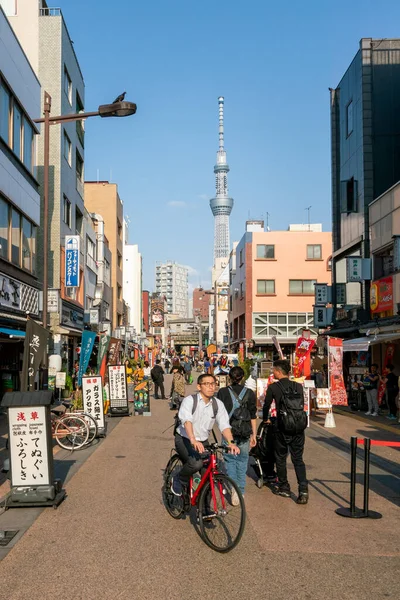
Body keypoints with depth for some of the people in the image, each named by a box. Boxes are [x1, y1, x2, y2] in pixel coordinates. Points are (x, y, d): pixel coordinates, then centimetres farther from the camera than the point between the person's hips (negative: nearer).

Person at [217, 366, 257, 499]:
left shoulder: (222, 392, -2)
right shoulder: (249, 393, 0)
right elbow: (253, 416, 1)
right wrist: (254, 434, 8)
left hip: (228, 432, -1)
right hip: (245, 433, 1)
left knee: (230, 461, 6)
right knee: (242, 461, 13)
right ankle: (241, 491, 17)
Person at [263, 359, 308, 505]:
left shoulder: (273, 387, -4)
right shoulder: (298, 386, 5)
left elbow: (266, 405, 6)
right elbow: (302, 406, 10)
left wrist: (265, 419, 25)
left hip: (282, 428, -3)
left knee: (280, 458, 13)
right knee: (298, 459, 9)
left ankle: (283, 488, 22)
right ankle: (303, 489, -3)